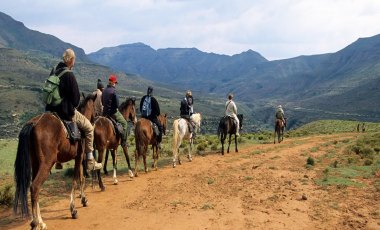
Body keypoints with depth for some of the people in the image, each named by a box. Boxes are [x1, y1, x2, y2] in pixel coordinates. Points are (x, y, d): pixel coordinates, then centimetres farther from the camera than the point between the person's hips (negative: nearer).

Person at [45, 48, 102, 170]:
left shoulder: (54, 71, 7)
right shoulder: (69, 75, -18)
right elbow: (76, 96, -15)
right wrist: (74, 105, 8)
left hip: (52, 109, 8)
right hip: (66, 111, -8)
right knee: (89, 128, 7)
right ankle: (90, 161, 8)